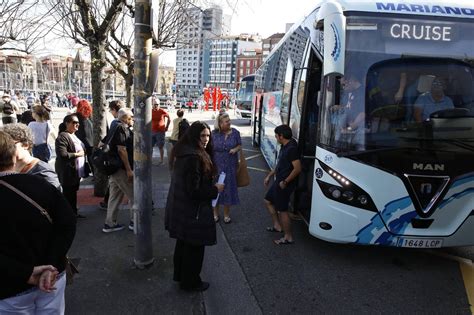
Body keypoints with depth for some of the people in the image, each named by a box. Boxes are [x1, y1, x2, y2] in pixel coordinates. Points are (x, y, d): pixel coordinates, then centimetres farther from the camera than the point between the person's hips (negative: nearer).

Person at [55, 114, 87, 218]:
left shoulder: (74, 135, 15)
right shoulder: (62, 137, -16)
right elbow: (62, 154, -26)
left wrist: (82, 153, 8)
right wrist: (77, 154, -18)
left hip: (76, 171, 9)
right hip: (68, 172, -9)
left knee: (73, 193, 18)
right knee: (68, 194, 0)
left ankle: (74, 212, 28)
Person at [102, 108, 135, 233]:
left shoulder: (118, 128, 16)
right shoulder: (122, 129, -14)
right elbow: (122, 150, -21)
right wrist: (129, 170, -20)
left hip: (114, 168, 10)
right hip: (122, 169, -10)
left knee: (115, 197, 14)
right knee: (134, 196, 1)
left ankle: (110, 224, 20)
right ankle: (134, 222, 10)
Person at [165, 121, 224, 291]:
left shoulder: (182, 153, 5)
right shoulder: (194, 157, -26)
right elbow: (194, 190, -26)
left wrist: (211, 186, 11)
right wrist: (215, 190, -13)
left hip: (180, 208, 10)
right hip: (192, 211, -10)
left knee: (183, 242, 24)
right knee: (194, 247, 8)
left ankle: (180, 274, 41)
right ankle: (190, 282, 26)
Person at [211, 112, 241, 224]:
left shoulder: (235, 132, -3)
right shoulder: (214, 134, -5)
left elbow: (240, 145, 8)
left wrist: (235, 149, -15)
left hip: (230, 166, 1)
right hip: (217, 165, 0)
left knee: (228, 188, 7)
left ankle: (226, 214, 25)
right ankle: (215, 213, 27)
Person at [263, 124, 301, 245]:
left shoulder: (291, 148, -24)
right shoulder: (284, 147, 7)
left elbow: (297, 168, -28)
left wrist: (285, 182, -21)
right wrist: (269, 176, 21)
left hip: (284, 184, -10)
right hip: (279, 181, 11)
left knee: (282, 210, -1)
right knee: (268, 201, 22)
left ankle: (288, 237, 15)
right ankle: (277, 226, 36)